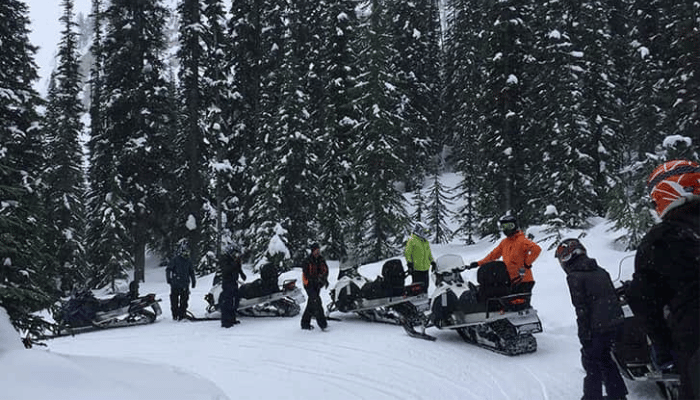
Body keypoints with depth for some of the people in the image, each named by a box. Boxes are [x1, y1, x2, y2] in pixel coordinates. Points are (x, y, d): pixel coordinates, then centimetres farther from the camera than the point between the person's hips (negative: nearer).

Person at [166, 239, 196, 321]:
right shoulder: (175, 259, -3)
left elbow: (191, 271, 22)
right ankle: (175, 315, 9)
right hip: (175, 284, -4)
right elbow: (168, 269, -2)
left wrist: (193, 281, 19)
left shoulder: (188, 261, 11)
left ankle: (182, 315, 10)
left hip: (185, 285, 4)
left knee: (184, 301, 4)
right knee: (174, 301, 1)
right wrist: (168, 279, -8)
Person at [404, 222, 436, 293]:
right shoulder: (412, 240, -6)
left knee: (425, 287, 9)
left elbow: (429, 253, 28)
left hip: (425, 269, 7)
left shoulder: (425, 241, 19)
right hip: (416, 268, -7)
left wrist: (432, 262, 22)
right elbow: (407, 253, -9)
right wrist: (409, 263, -15)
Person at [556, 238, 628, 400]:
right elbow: (614, 296, 16)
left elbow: (581, 308, -14)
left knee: (591, 362, 6)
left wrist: (584, 335, -11)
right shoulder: (600, 271, 12)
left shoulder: (574, 277, -10)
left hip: (598, 328, -8)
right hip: (616, 322, 8)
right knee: (606, 359, 22)